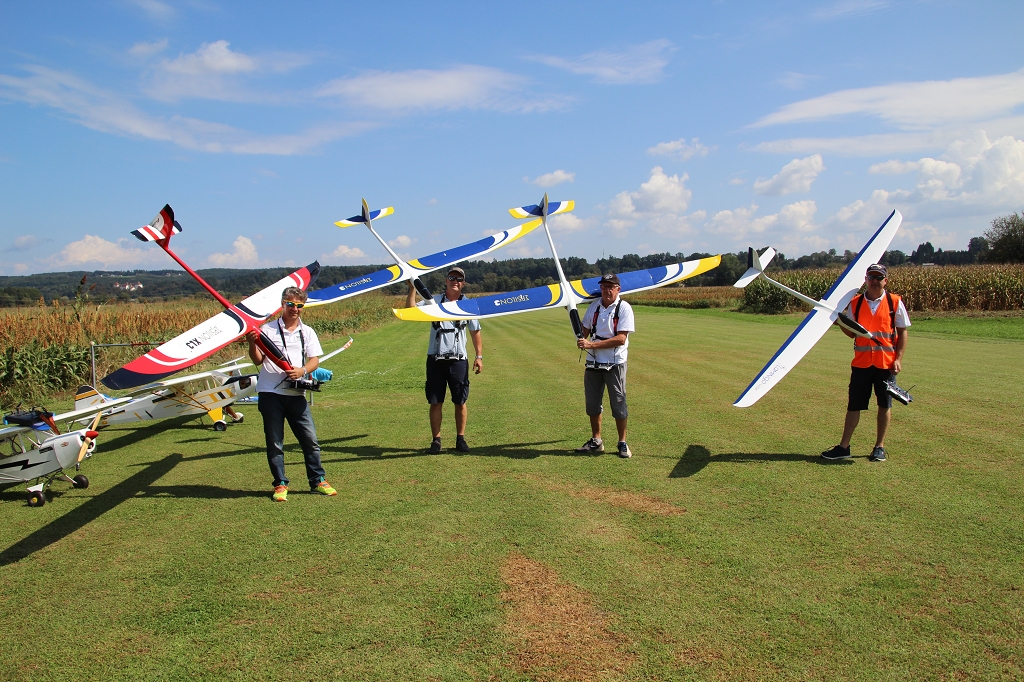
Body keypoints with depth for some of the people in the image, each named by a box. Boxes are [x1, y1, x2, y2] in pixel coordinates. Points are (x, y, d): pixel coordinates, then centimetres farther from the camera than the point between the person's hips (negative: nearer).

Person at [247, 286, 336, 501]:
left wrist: (302, 371, -15)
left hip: (296, 394, 2)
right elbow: (258, 360, 0)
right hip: (270, 394, -2)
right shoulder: (267, 330, 2)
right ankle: (280, 484, 15)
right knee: (275, 442, 5)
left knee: (310, 439, 3)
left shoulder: (307, 332, 10)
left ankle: (317, 481, 14)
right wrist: (252, 344, -18)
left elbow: (315, 360, 4)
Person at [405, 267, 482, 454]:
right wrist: (413, 288, -15)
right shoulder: (434, 301, 5)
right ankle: (436, 440, 14)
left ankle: (460, 439, 18)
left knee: (460, 402, 5)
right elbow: (410, 310, -7)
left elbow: (475, 333, 10)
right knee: (435, 402, 5)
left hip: (459, 360, 0)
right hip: (435, 360, 0)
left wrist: (479, 356, 3)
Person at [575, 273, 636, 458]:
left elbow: (621, 339, -18)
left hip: (615, 363, -5)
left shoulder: (624, 308, -10)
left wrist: (592, 344, -22)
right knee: (592, 403, 11)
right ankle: (596, 441, 24)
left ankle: (622, 443, 16)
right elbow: (585, 330, 15)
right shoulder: (594, 306, 5)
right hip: (593, 362, 5)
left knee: (618, 404, 2)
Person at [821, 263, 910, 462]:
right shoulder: (855, 303, 4)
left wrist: (898, 359, -8)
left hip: (886, 362, -1)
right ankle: (844, 447, 11)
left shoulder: (895, 302, -1)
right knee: (854, 405, 5)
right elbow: (852, 333, 8)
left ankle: (880, 447, 20)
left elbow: (902, 332, 1)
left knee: (885, 404, 8)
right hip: (861, 362, 1)